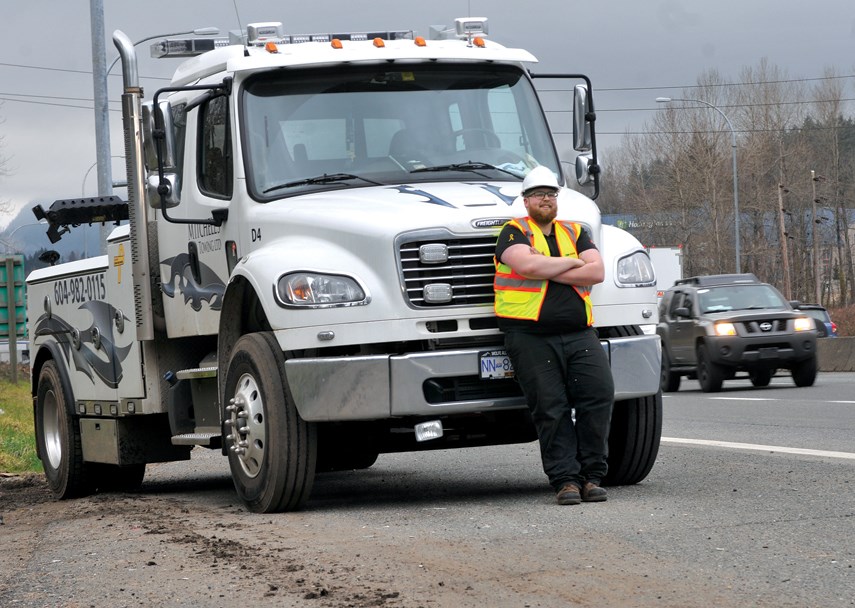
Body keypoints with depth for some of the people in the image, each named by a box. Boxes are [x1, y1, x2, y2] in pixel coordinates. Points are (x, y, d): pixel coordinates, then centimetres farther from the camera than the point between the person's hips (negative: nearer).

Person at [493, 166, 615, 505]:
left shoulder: (575, 233, 18)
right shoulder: (515, 232, 6)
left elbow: (597, 272, 1)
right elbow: (527, 265, -16)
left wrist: (547, 270, -6)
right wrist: (571, 263, -2)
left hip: (579, 333, 3)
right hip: (530, 335, -3)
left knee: (599, 393, -11)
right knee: (551, 410, -7)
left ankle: (592, 476, -3)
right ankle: (565, 480, -2)